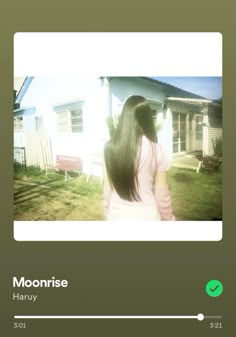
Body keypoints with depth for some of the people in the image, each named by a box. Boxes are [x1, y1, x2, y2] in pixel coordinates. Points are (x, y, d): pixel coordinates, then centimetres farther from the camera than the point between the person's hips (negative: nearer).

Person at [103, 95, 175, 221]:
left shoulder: (110, 147, -8)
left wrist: (107, 215, 13)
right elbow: (162, 195, -9)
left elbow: (107, 189, 0)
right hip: (146, 216, -2)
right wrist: (169, 219, 6)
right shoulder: (155, 150, -14)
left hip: (116, 216, 2)